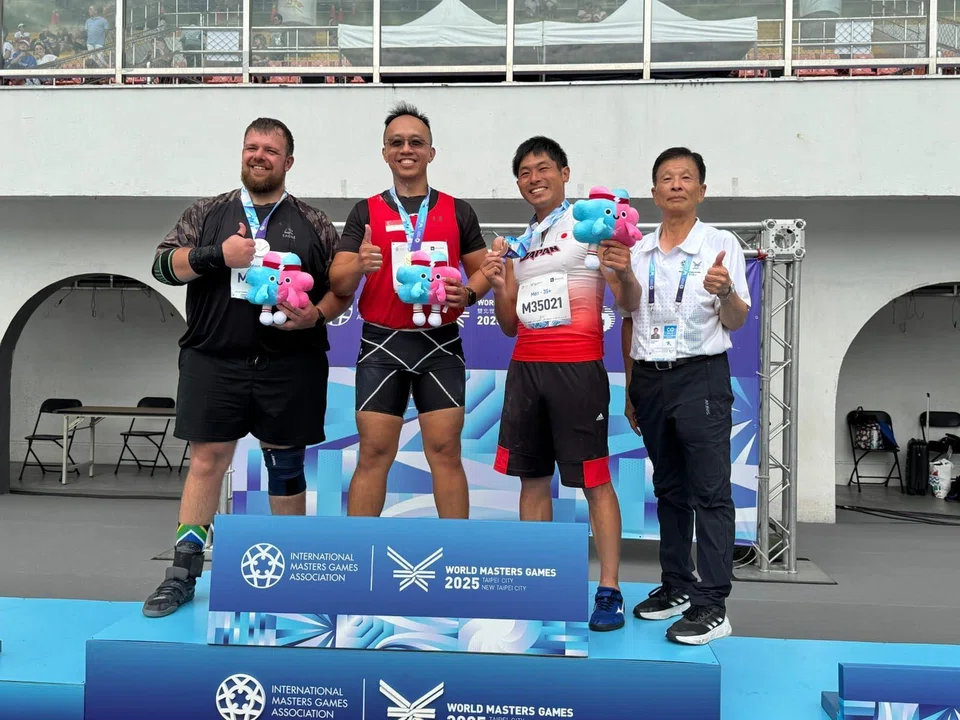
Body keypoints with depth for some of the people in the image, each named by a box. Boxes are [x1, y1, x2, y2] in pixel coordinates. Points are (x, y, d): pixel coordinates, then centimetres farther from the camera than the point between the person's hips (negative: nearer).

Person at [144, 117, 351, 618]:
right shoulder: (208, 213, 9)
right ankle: (183, 573, 10)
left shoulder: (312, 224, 8)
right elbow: (163, 265, 2)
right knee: (206, 460, 1)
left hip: (291, 366, 0)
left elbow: (342, 288, 8)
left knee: (286, 464, 8)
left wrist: (318, 315, -12)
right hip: (214, 363, 0)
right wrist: (217, 255, -13)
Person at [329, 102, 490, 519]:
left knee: (445, 451, 1)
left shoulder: (458, 212, 8)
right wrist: (359, 265, -21)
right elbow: (337, 284, 1)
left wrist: (468, 293, -11)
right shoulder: (365, 212, 6)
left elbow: (483, 270, 11)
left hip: (440, 345, 0)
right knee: (374, 453, 1)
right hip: (381, 345, 0)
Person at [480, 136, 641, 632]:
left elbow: (629, 303, -4)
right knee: (531, 477, 9)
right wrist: (498, 286, -1)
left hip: (577, 366, -6)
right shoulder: (518, 243, 17)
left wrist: (625, 274, -26)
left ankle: (609, 591, 2)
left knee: (594, 480, -4)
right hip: (525, 367, 6)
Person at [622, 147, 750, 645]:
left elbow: (736, 322, -4)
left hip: (701, 376, -5)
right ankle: (676, 586, 24)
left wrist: (725, 292, -26)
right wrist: (630, 390, 15)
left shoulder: (721, 245, -2)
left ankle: (712, 605, -4)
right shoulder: (637, 252, 10)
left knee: (709, 491, -6)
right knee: (668, 489, 13)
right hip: (649, 378, 5)